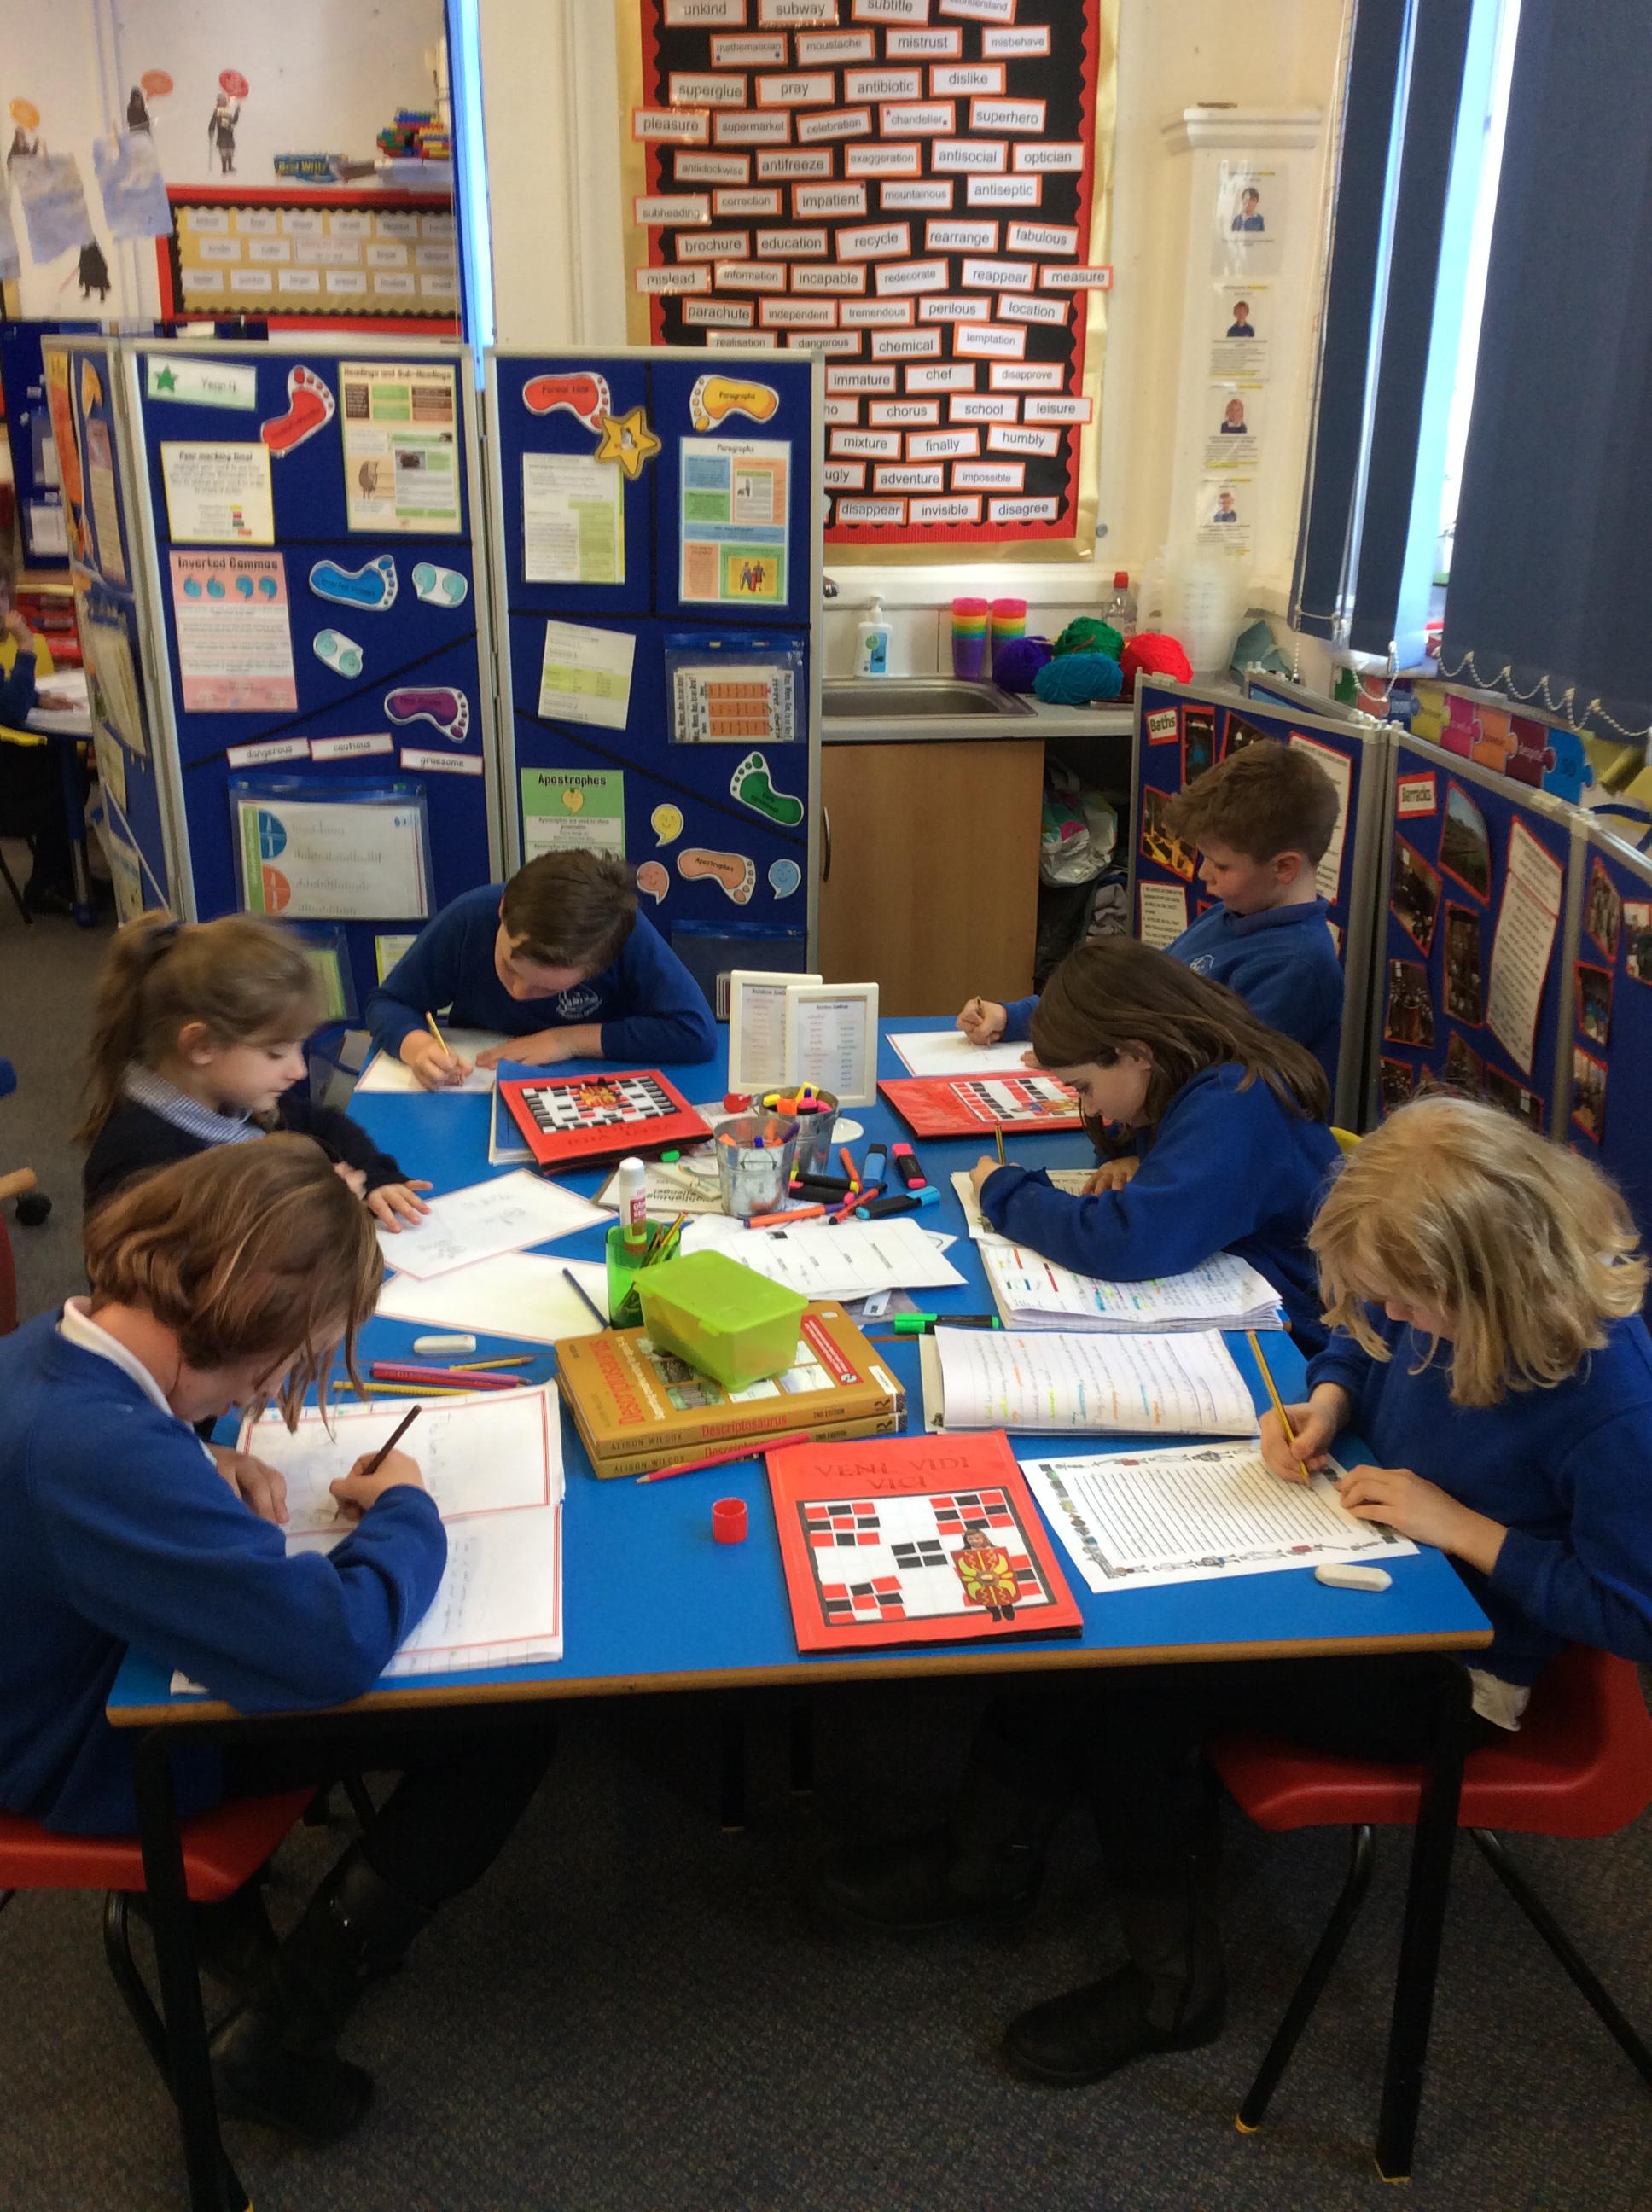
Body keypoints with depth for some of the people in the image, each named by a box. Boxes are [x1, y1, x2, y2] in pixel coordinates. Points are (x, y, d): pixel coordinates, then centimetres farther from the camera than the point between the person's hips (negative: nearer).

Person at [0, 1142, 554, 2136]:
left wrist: (202, 1472, -3)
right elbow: (338, 1643, -42)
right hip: (99, 1765, -9)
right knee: (503, 1733, -8)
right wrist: (406, 1512, -22)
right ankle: (279, 2043, 5)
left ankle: (207, 1894, 24)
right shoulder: (104, 1453, -39)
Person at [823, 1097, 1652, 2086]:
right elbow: (1358, 1347, 14)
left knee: (1144, 1682, -18)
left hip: (1451, 1672, -8)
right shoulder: (1434, 1300, -9)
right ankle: (987, 1856, 9)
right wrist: (1325, 1402, -7)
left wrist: (1463, 1527, -24)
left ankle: (1172, 1986, 4)